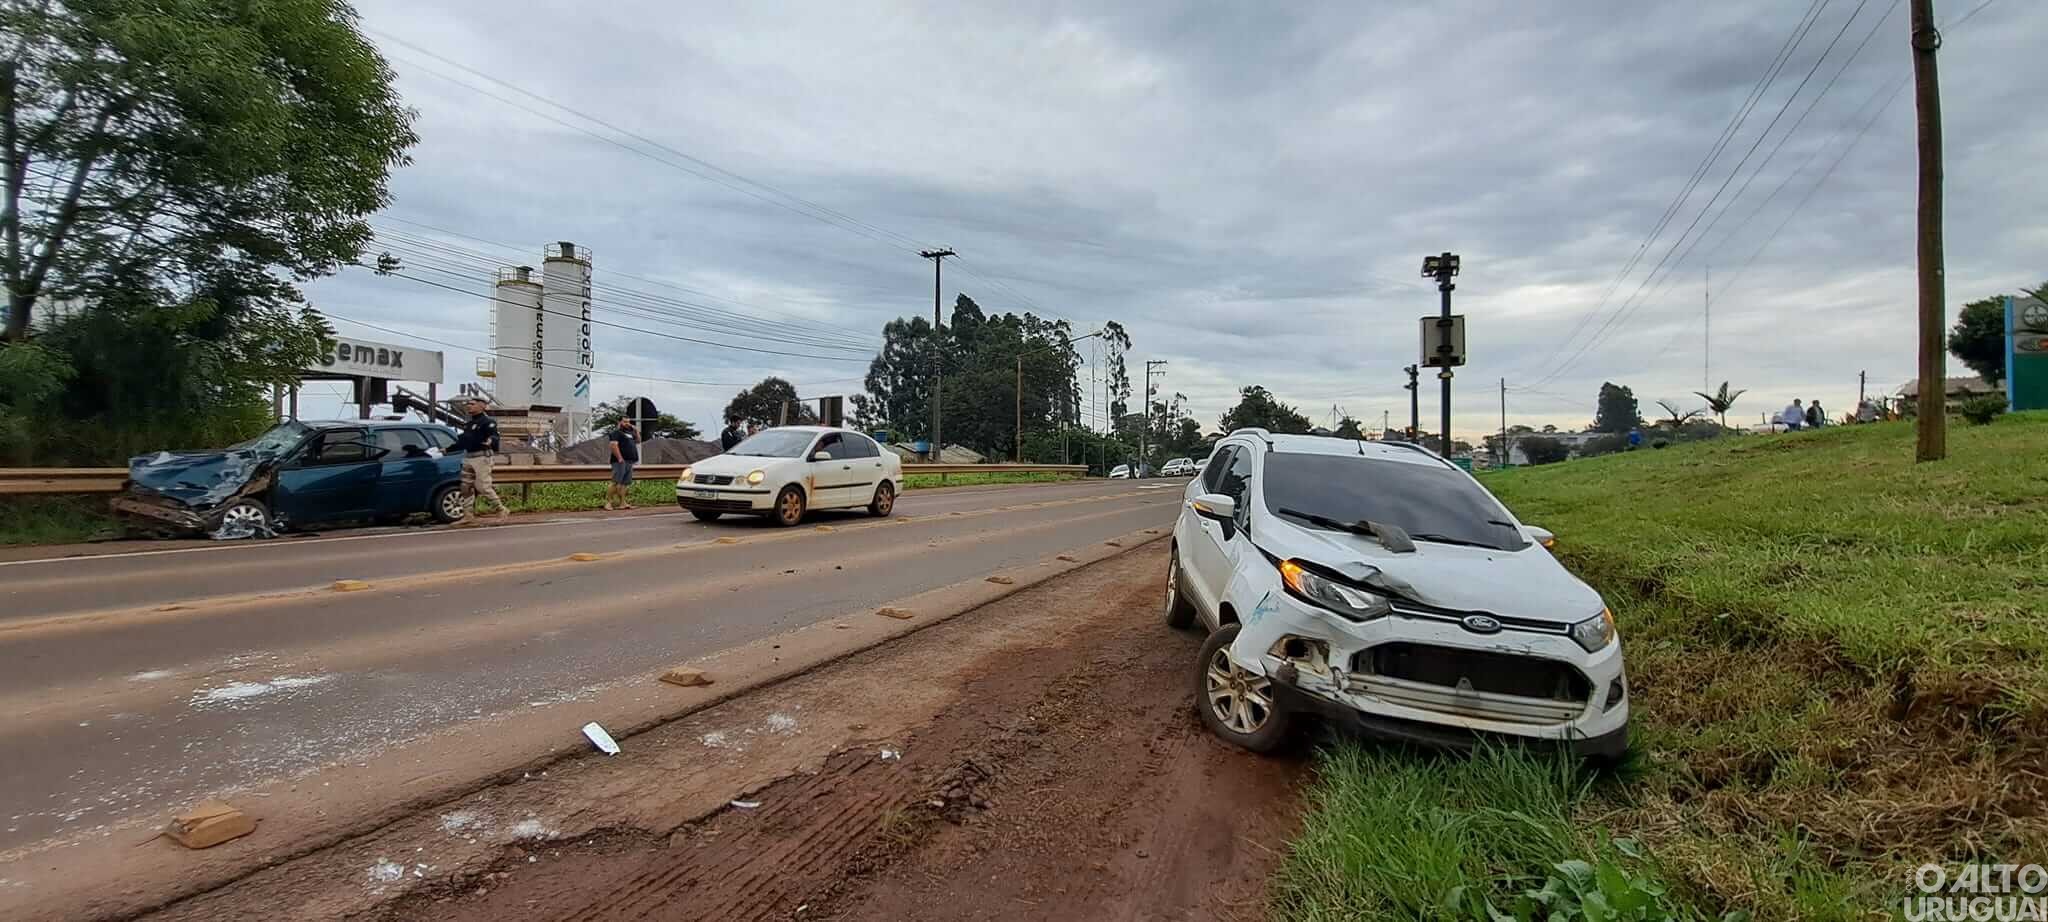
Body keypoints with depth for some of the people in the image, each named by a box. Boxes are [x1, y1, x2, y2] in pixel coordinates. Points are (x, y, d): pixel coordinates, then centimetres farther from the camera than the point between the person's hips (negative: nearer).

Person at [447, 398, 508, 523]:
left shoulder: (487, 422, -7)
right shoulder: (468, 424, 20)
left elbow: (494, 436, -23)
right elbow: (462, 442, 28)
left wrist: (491, 441, -45)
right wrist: (447, 450, 32)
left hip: (481, 457, -9)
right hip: (468, 458, 9)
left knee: (483, 487, -12)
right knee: (466, 487, 7)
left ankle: (502, 509, 0)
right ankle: (469, 516, 11)